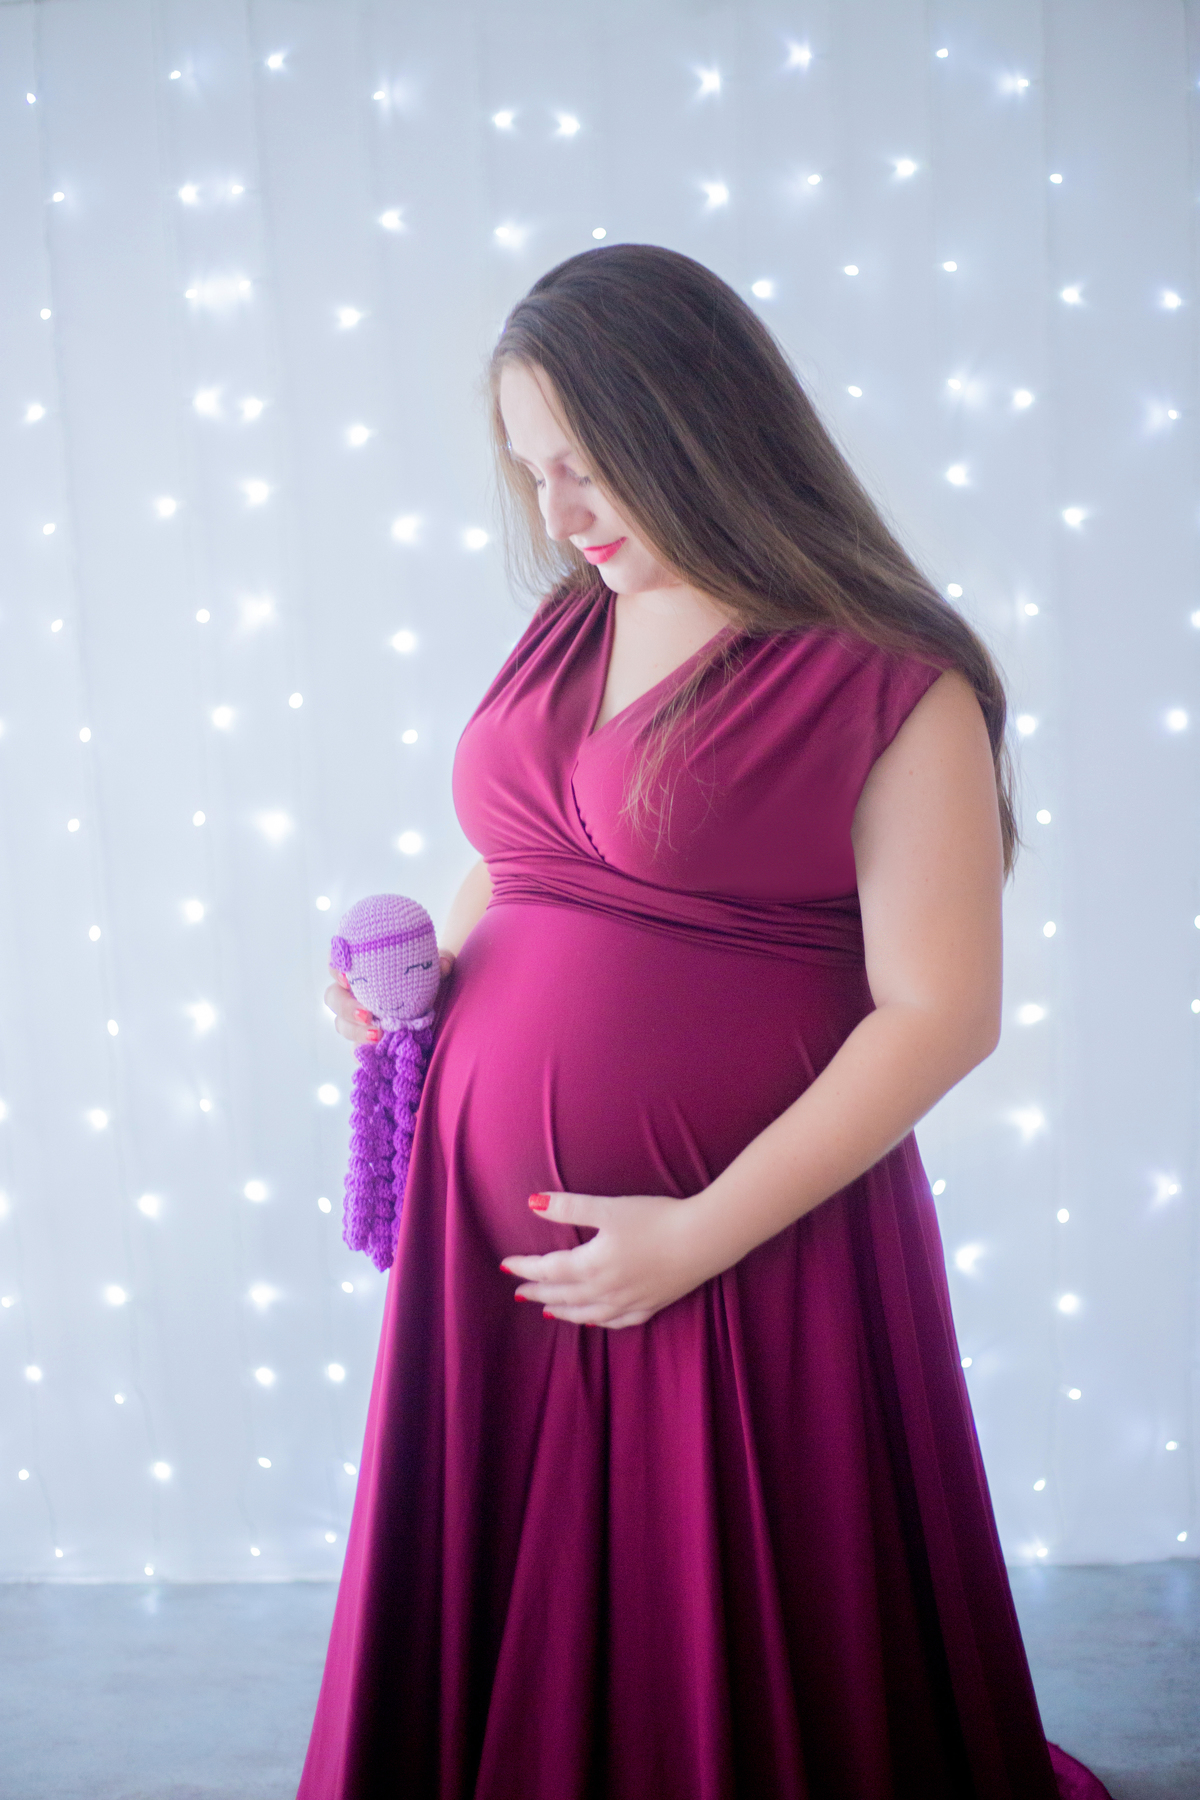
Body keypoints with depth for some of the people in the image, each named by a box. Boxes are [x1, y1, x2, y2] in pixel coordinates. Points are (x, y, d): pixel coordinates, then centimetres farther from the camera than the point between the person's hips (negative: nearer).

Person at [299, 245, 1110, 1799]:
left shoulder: (887, 681, -11)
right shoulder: (564, 634, 8)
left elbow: (941, 1012, -14)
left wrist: (700, 1237, -16)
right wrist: (421, 973, 2)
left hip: (748, 1245, -5)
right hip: (495, 1226, 6)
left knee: (734, 1640, 11)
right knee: (507, 1622, 17)